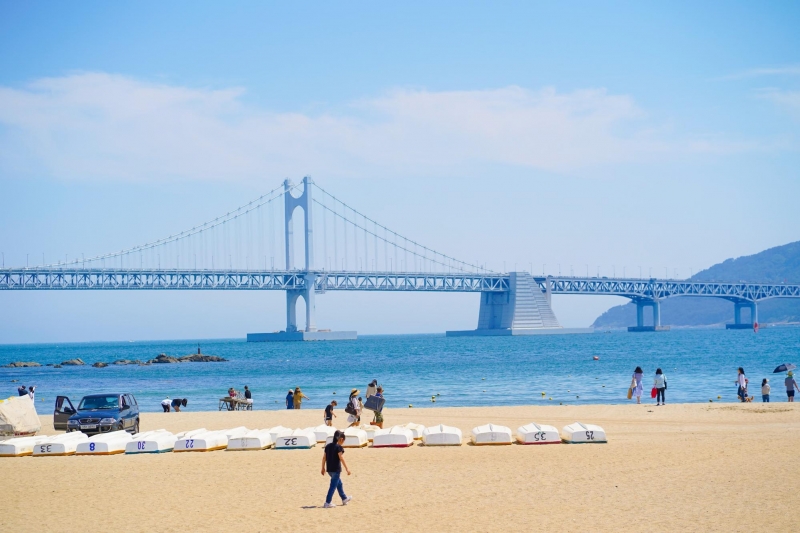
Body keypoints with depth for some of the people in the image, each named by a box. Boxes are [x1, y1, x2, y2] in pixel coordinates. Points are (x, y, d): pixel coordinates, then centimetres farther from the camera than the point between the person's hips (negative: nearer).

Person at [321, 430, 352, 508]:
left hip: (329, 469, 8)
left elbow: (324, 457, 10)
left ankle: (344, 499, 36)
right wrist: (347, 468, -11)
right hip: (336, 469, -8)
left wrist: (323, 468, 17)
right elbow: (341, 458, -16)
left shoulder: (328, 446, 8)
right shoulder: (339, 447, -13)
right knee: (333, 486, -2)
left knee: (339, 483, 23)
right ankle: (327, 503, -3)